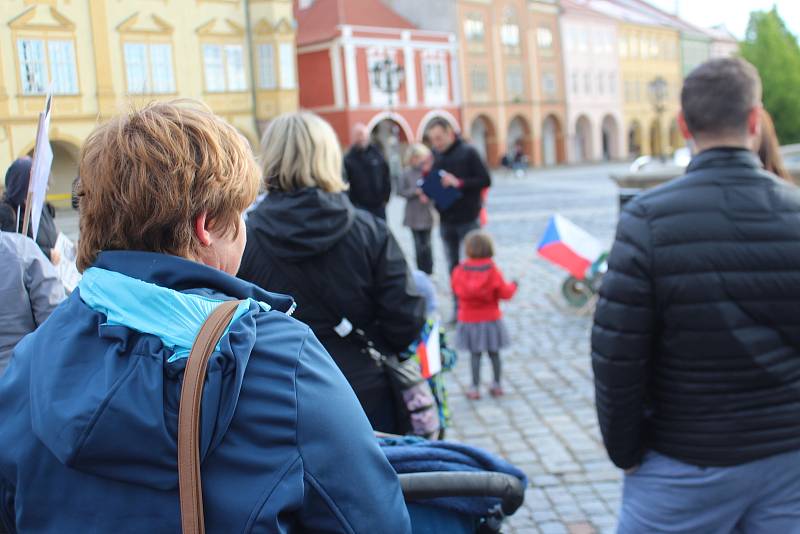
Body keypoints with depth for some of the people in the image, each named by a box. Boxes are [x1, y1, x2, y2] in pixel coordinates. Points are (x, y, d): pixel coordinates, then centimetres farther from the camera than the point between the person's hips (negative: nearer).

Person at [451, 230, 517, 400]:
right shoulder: (493, 271, -11)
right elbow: (504, 293, -9)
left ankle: (475, 388, 6)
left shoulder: (460, 271, -10)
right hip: (491, 320, 0)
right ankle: (497, 385, 23)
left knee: (475, 354, 6)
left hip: (469, 321, 0)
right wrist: (512, 286, 11)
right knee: (494, 353, 13)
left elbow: (456, 289, 3)